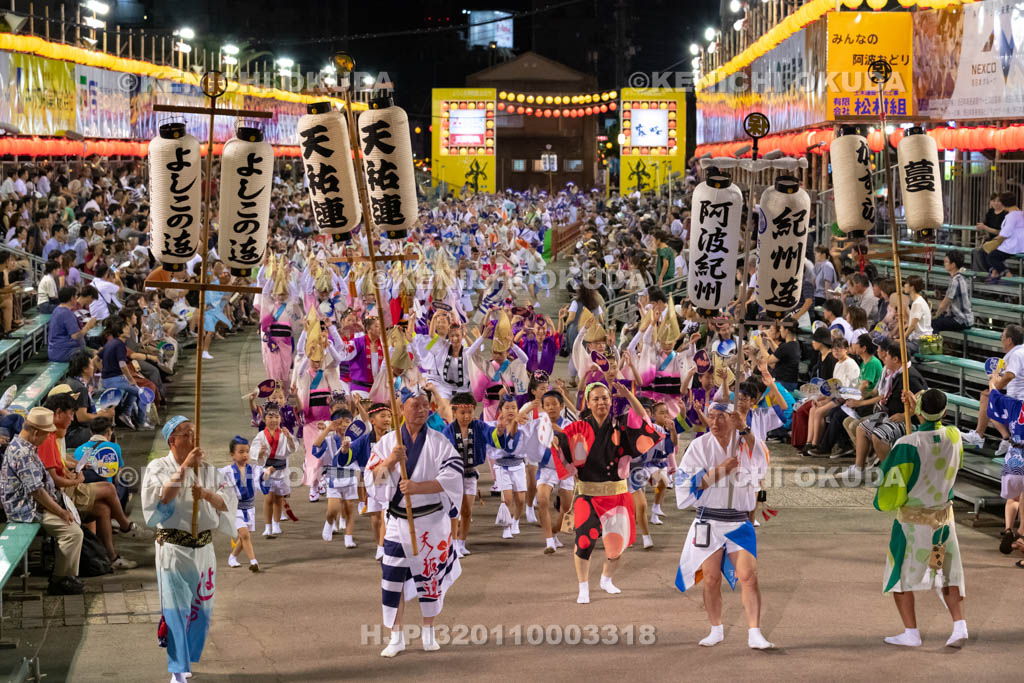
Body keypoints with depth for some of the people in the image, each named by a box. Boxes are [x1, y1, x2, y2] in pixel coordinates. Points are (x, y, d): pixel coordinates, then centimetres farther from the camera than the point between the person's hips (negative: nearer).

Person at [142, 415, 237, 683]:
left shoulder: (207, 469, 9)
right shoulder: (158, 467, -2)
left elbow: (228, 501, 1)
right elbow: (161, 497, -21)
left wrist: (207, 494, -19)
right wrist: (185, 466, -23)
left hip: (203, 548, 5)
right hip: (173, 547, -4)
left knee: (201, 610, 10)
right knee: (176, 609, -7)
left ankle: (184, 659, 28)